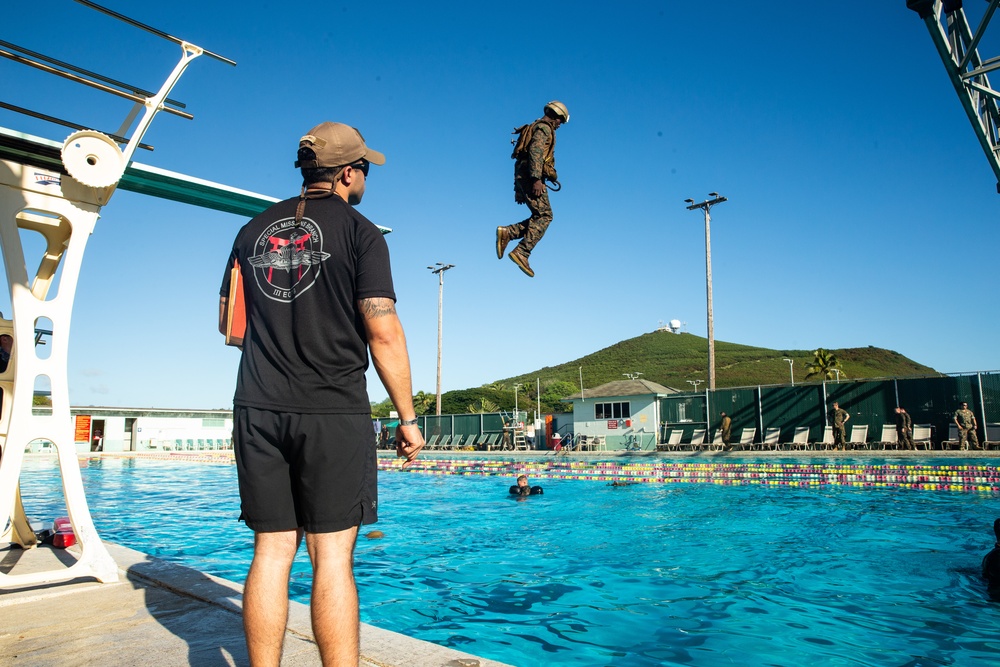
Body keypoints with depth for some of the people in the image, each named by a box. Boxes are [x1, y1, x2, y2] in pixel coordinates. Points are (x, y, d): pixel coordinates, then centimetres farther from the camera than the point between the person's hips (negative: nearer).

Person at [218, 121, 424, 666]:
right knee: (331, 554, 0)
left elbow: (228, 322, 18)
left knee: (272, 551, 9)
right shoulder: (360, 232, -3)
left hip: (260, 410, 5)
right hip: (334, 411, -4)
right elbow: (383, 332, -10)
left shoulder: (253, 231, 13)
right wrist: (407, 417, -5)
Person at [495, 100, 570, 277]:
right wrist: (536, 179, -27)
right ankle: (521, 252, -24)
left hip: (523, 177, 10)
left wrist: (519, 187, 24)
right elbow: (535, 152, -18)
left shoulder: (535, 128, 30)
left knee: (540, 217, 6)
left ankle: (507, 232, -6)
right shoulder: (543, 128, -1)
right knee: (544, 215, -15)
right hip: (531, 177, -10)